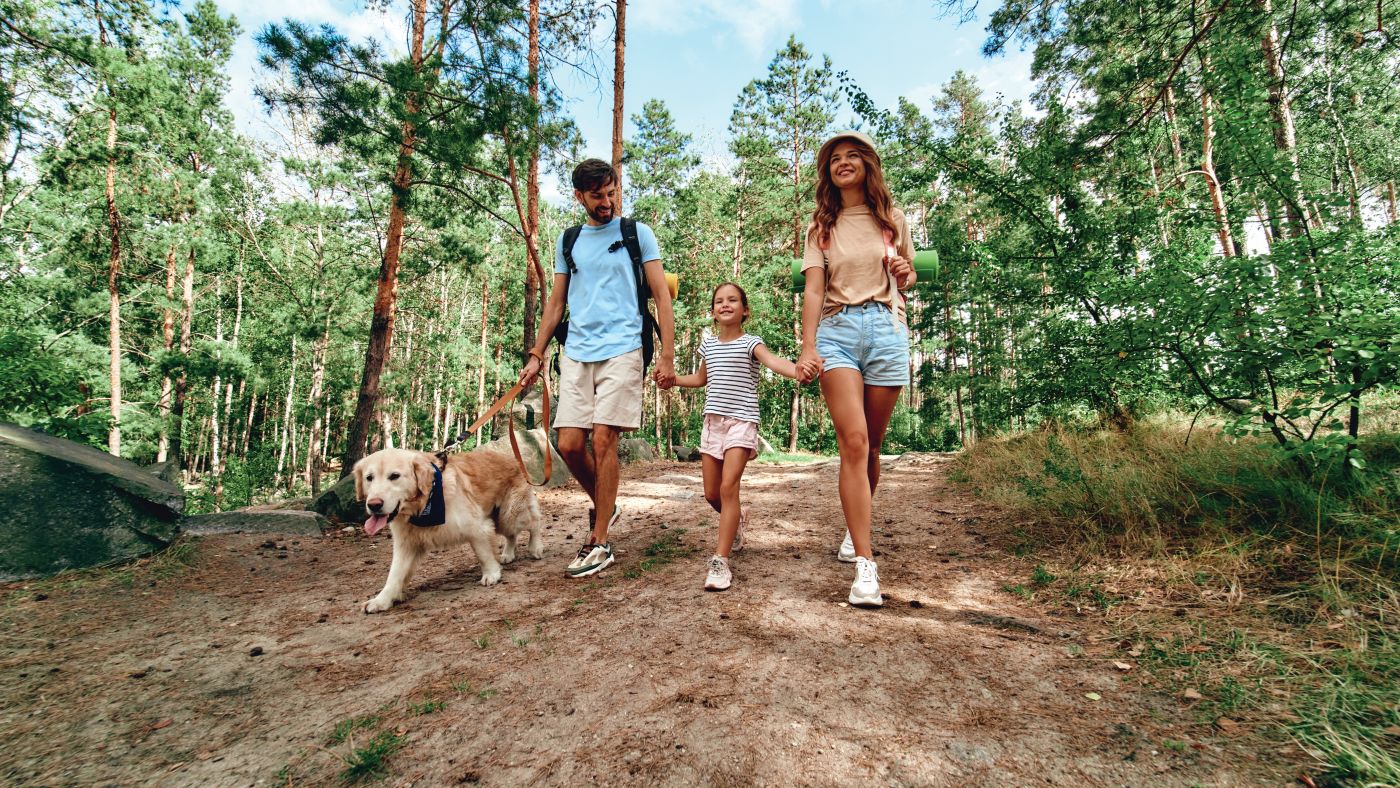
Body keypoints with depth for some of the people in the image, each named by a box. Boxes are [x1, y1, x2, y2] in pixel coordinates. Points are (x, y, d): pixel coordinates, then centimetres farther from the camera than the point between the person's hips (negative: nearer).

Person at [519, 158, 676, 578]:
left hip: (621, 350, -4)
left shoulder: (637, 233, 6)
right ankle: (604, 508, 26)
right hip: (576, 354, 4)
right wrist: (536, 355, 12)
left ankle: (600, 543, 3)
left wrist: (667, 355, -8)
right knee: (569, 444, -2)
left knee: (604, 441, -9)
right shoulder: (567, 240, 17)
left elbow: (661, 296, 1)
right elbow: (556, 303, 19)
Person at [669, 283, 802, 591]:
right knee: (711, 493, 8)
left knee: (728, 486, -17)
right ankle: (737, 518, 41)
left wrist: (797, 369, -46)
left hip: (741, 421, -5)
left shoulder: (750, 343, -4)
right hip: (713, 421, 6)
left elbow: (773, 361, -25)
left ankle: (720, 560, -11)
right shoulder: (709, 344, 13)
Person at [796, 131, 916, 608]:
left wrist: (905, 273, -2)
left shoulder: (892, 220, 16)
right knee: (853, 441, -17)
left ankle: (855, 528, 31)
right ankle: (865, 566, -16)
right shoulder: (821, 227, 12)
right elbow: (813, 290, -1)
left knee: (871, 446, 5)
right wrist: (808, 348, -16)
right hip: (837, 330, -2)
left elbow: (907, 279, 24)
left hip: (887, 328, 2)